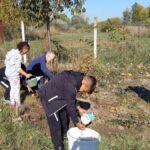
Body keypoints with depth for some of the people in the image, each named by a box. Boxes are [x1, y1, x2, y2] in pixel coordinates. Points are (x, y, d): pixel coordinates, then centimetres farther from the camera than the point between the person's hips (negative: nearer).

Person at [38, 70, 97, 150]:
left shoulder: (76, 78, -3)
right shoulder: (71, 86, -32)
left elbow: (71, 99, 12)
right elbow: (70, 106, -22)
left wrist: (79, 108, 9)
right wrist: (77, 122, -10)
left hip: (57, 95, 10)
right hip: (49, 96, -10)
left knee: (63, 117, 22)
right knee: (55, 124, -5)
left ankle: (64, 137, 43)